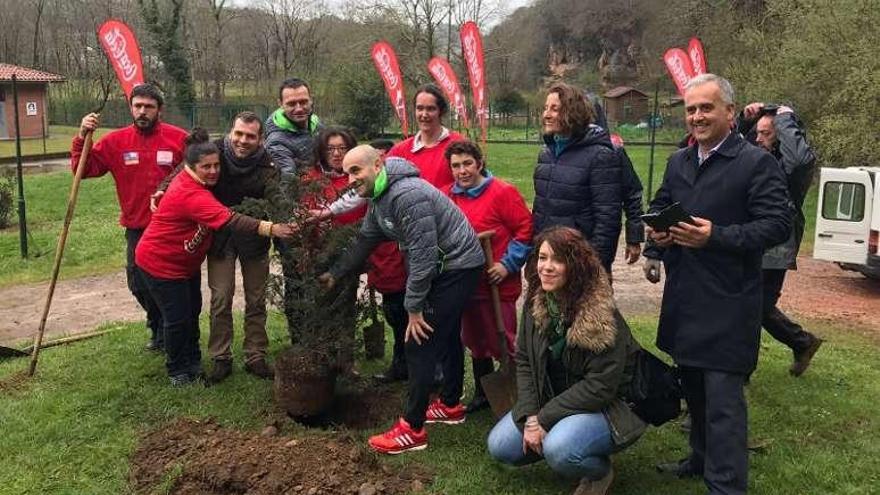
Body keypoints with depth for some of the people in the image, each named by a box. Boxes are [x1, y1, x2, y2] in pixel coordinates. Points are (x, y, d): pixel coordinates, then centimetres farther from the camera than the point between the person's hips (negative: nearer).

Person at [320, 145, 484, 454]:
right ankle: (451, 405, 39)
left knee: (420, 343, -10)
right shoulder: (379, 198, 5)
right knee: (446, 335, 21)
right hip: (445, 267, 11)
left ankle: (413, 429, -2)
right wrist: (335, 274, 21)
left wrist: (414, 307, -21)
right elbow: (365, 241, 19)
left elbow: (423, 255, -28)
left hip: (457, 266, -11)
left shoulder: (407, 196, -28)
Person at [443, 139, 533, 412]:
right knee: (475, 342, 18)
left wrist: (507, 264, -15)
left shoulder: (502, 192, -12)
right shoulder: (447, 196, 4)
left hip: (497, 285, -6)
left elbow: (526, 229, -12)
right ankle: (482, 394, 35)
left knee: (503, 343, 1)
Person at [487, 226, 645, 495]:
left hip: (604, 407, -6)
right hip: (550, 401, 6)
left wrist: (544, 418, -23)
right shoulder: (536, 303, -5)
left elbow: (600, 387, -25)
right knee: (500, 446, -8)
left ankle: (600, 471, -1)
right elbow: (524, 362, -1)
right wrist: (530, 416, -14)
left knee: (559, 450, -32)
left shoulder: (602, 316, -24)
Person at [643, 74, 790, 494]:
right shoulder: (678, 162, 12)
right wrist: (656, 239, 2)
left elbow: (778, 224, -15)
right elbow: (660, 206, 24)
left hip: (727, 302, -7)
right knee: (694, 387, 20)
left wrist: (715, 236, -24)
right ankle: (702, 458, 37)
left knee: (723, 398, -5)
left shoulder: (756, 162, -10)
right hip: (683, 296, 7)